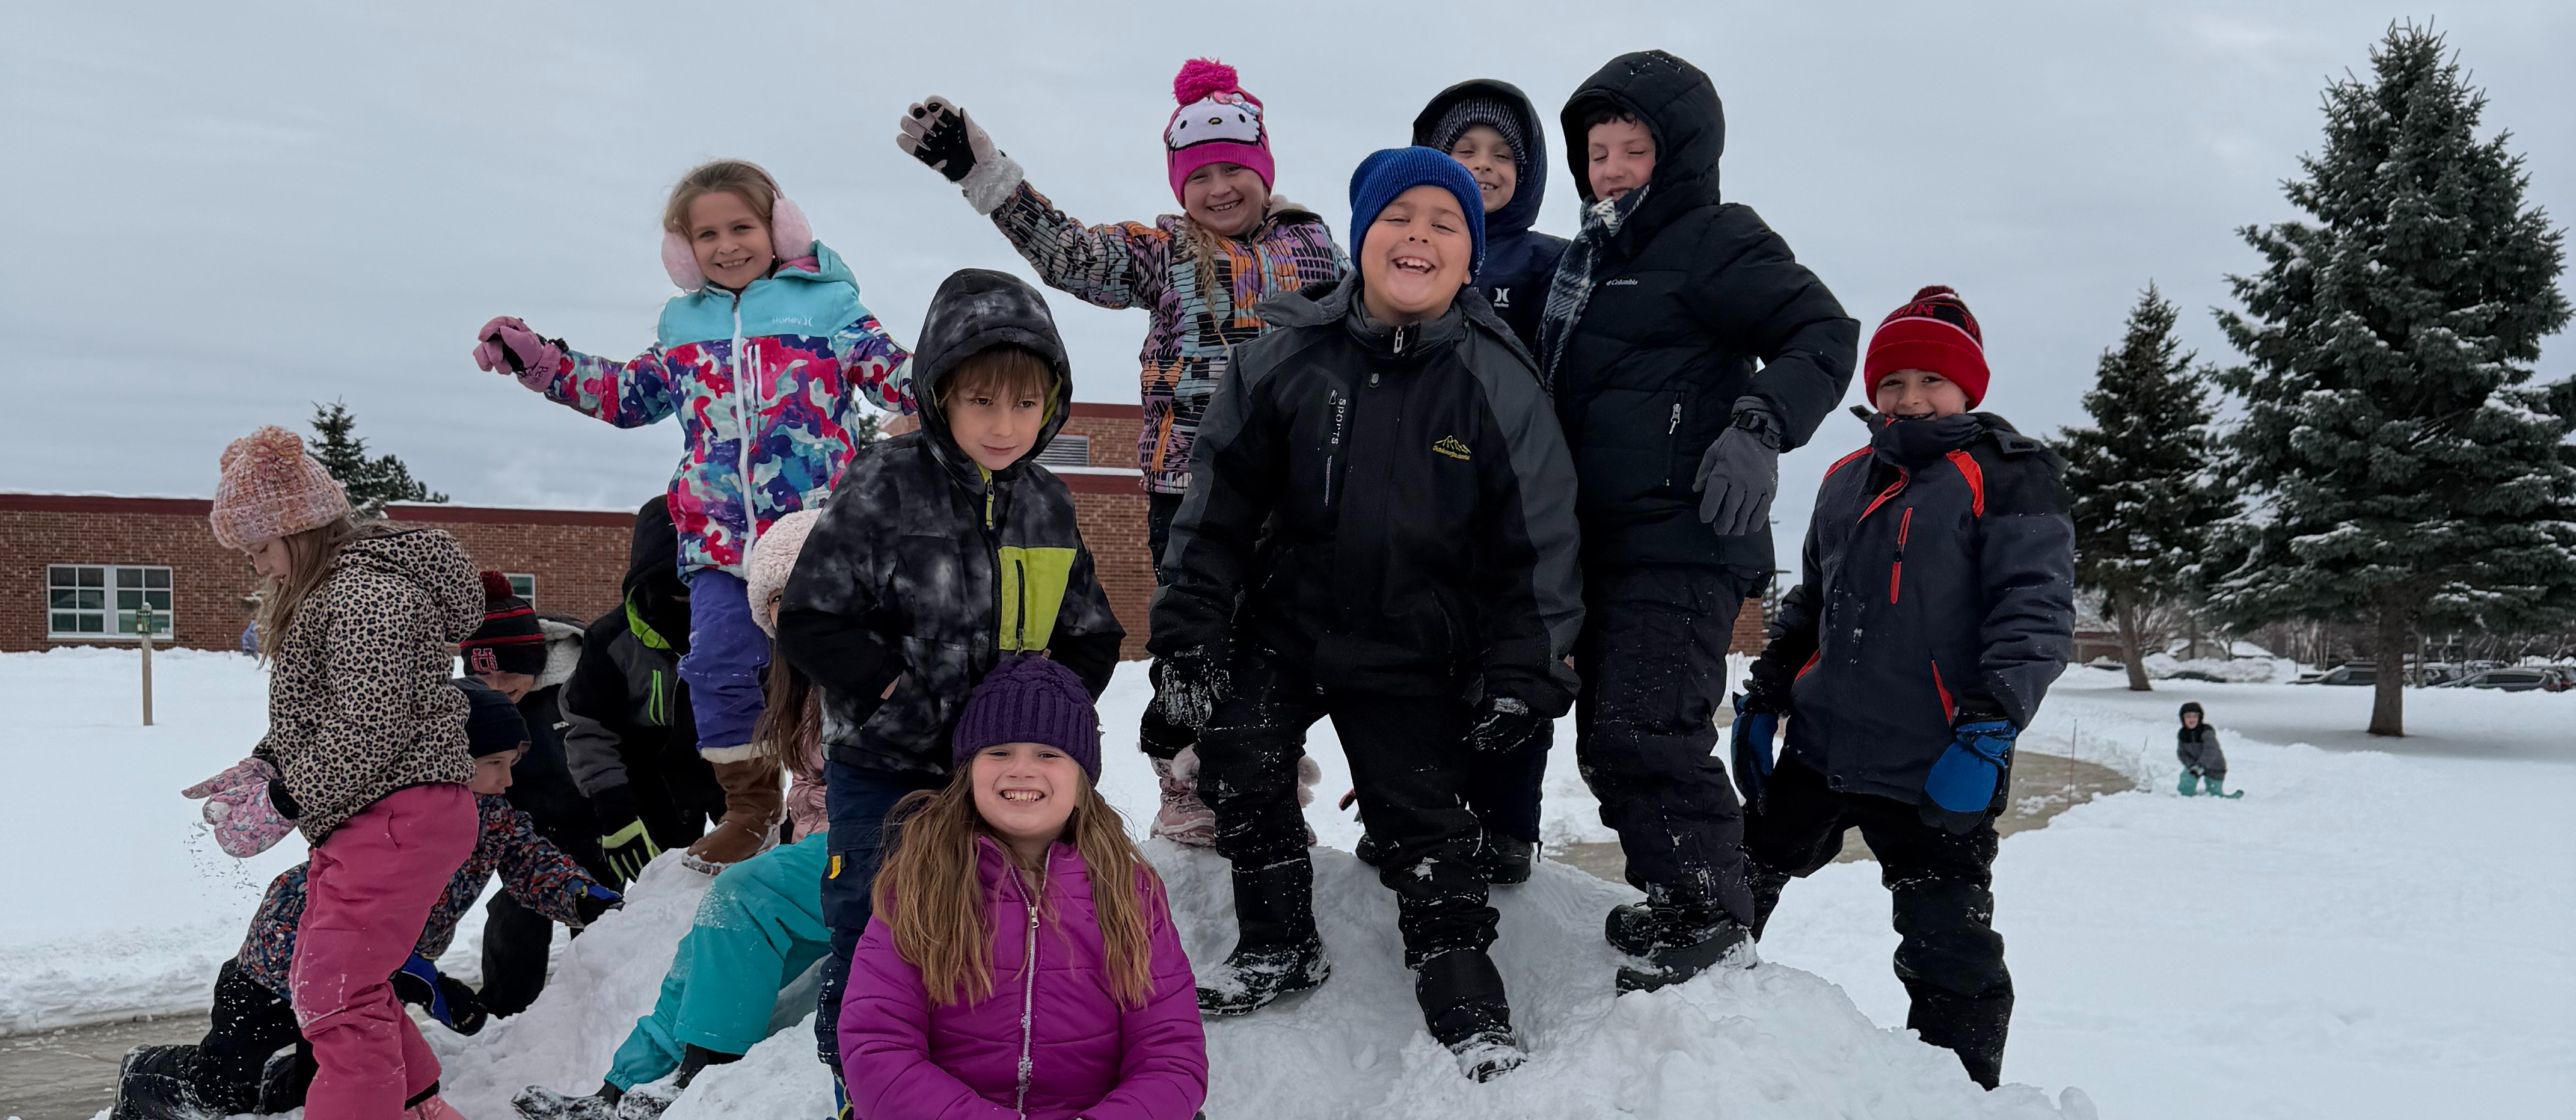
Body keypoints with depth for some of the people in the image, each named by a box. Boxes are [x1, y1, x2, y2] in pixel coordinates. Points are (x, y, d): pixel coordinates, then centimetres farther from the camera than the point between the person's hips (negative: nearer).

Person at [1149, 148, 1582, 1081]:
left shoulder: (1499, 383, -10)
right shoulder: (1286, 355, -7)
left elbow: (1537, 540, -5)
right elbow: (1219, 502, -1)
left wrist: (1522, 678, -8)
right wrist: (1188, 634, -4)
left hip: (1413, 659, -2)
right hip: (1283, 626, 2)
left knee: (1424, 822, -1)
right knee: (1241, 768, 1)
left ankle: (1470, 1011, 15)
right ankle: (1279, 948, 24)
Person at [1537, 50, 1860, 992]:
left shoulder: (1717, 240, -3)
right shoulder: (1588, 260, 21)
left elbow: (1823, 333, -9)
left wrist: (1759, 425, -24)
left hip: (1682, 542, -9)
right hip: (1603, 544, 9)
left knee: (1643, 737, -15)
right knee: (1610, 742, 12)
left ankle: (1705, 922, -2)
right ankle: (1674, 905, 25)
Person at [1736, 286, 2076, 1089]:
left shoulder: (2009, 478, -4)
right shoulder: (1847, 480, 15)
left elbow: (2037, 611, -12)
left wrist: (1990, 725, -22)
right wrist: (1765, 696, 18)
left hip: (1935, 776, -6)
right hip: (1818, 752, 6)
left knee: (1952, 960, 0)